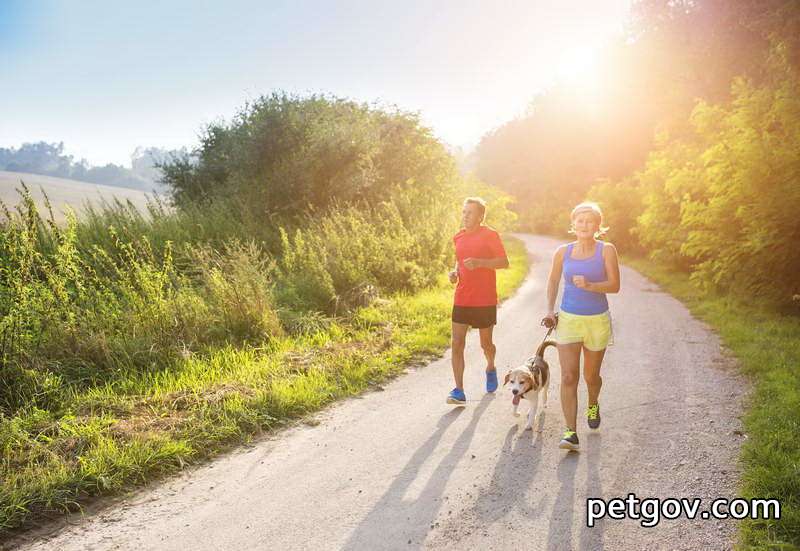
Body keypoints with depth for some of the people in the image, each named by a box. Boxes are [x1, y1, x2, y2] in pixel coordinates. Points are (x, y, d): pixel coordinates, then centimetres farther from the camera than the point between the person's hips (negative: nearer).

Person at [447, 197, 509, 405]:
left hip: (485, 300, -4)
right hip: (461, 299, 4)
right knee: (457, 344, -6)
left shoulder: (490, 235, -7)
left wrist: (480, 262, -24)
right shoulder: (458, 237, 10)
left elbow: (504, 262, -11)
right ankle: (459, 391, -5)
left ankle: (491, 368, 44)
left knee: (485, 343, 11)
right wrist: (455, 272, 3)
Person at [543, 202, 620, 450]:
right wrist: (550, 310, 6)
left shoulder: (606, 250, -4)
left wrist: (590, 285, -25)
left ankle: (593, 405, 48)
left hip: (597, 321, -1)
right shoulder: (563, 252, 1)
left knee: (591, 375, 14)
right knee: (569, 377, -9)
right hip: (568, 319, 1)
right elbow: (553, 282, 14)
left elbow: (614, 285, -9)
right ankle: (571, 433, -7)